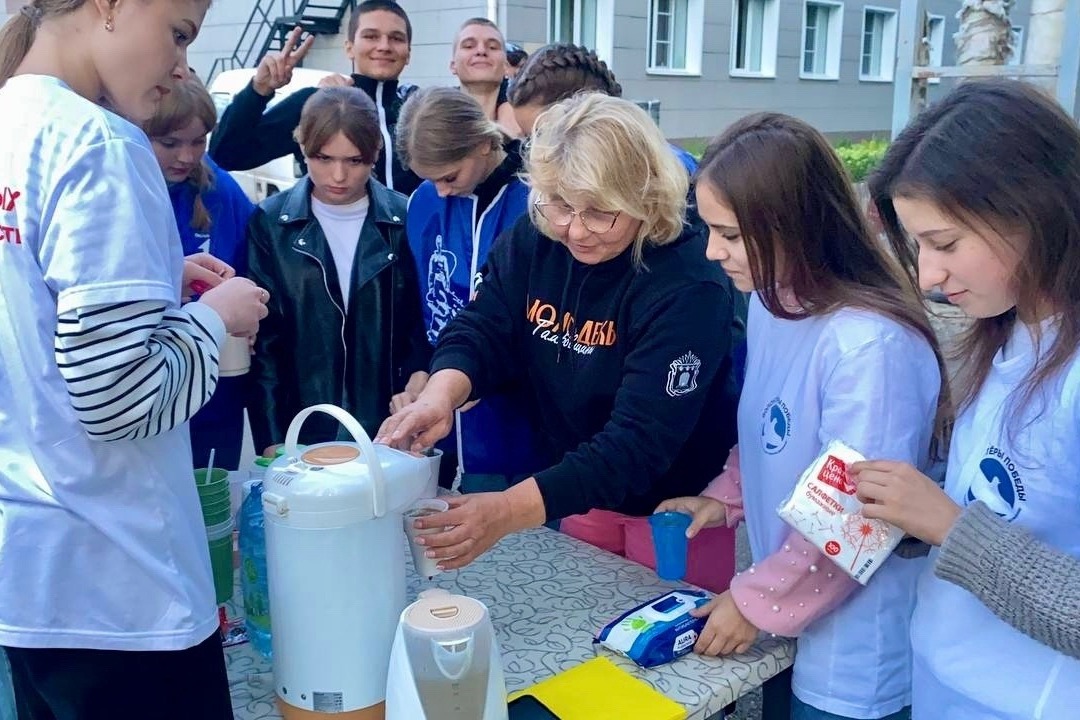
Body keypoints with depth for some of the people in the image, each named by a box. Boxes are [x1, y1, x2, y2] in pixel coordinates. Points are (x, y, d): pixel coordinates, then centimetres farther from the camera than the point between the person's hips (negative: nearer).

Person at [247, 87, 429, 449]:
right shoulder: (271, 223, -3)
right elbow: (263, 338, -3)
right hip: (301, 431, 0)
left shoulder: (403, 221, -3)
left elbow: (421, 328, 2)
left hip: (387, 432, 0)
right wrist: (272, 439, -8)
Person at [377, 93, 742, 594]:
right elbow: (481, 332, -11)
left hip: (677, 512, -5)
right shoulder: (534, 241, -10)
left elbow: (639, 441, -34)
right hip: (580, 496, 5)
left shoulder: (687, 286, -28)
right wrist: (439, 396, -35)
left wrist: (508, 511, -44)